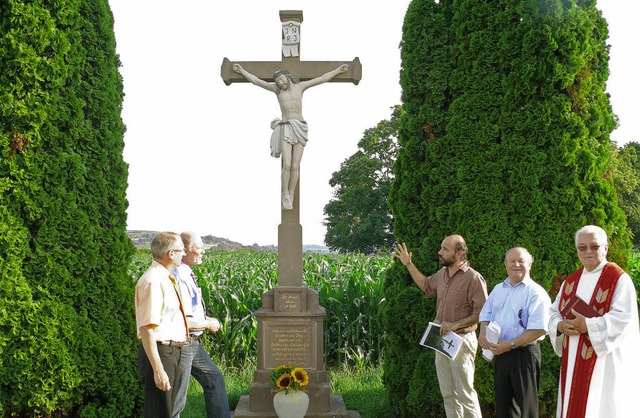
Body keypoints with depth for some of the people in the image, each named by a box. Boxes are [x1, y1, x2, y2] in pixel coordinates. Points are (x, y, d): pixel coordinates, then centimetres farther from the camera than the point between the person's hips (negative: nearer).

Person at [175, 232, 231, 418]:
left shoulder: (186, 274, 9)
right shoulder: (178, 277, -24)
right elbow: (183, 321, -27)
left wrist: (205, 319, 9)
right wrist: (208, 324, -12)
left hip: (193, 343, 11)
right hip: (181, 343, -11)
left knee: (214, 378, 19)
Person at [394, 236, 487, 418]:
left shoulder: (473, 278, -15)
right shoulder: (442, 274, 8)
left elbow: (482, 313, -19)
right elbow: (426, 286, 30)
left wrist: (455, 325, -22)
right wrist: (409, 265, 25)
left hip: (461, 340, -8)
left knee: (465, 393, -6)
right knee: (448, 393, 12)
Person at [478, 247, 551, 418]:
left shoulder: (536, 293, -11)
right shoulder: (498, 289, 12)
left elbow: (539, 329, -18)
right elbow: (486, 316, 19)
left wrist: (511, 344, -22)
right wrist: (483, 334, -2)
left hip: (524, 354, -6)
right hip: (500, 353, 6)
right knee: (502, 403, 15)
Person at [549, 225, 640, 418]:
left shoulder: (619, 279, -6)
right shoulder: (571, 281, 14)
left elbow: (624, 317, -17)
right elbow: (554, 312, 15)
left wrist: (588, 326, -21)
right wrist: (561, 326, -8)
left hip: (604, 360, -6)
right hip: (573, 362, 6)